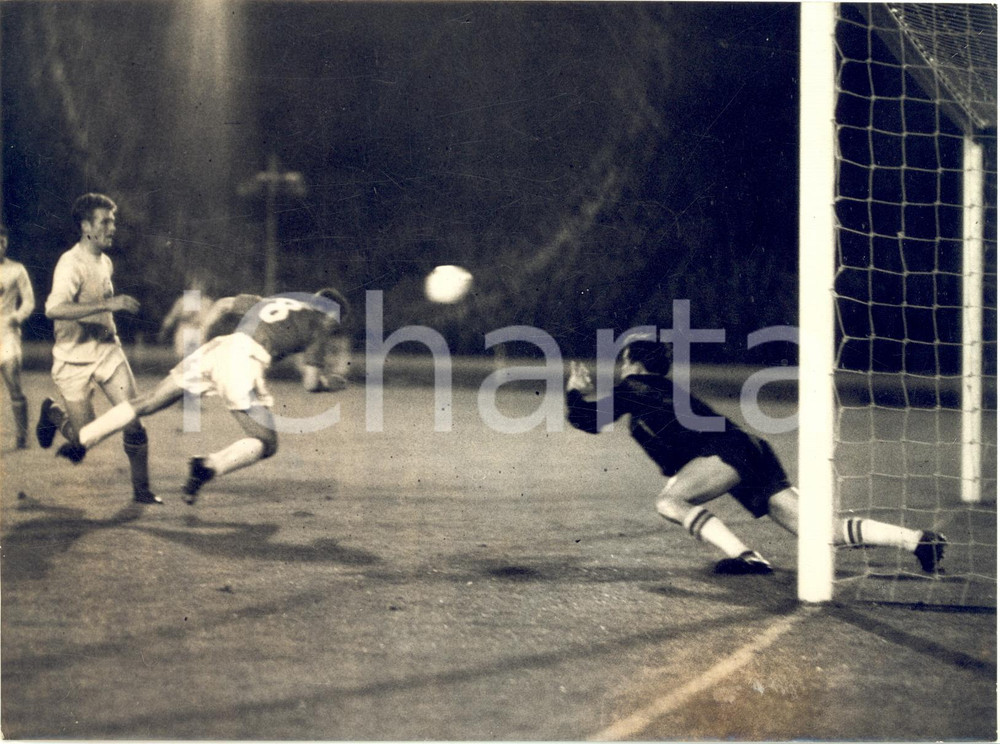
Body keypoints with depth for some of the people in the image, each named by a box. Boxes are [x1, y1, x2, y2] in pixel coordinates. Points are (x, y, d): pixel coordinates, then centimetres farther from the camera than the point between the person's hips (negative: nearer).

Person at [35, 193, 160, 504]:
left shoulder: (105, 262, 7)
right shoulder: (71, 264, -19)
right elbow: (54, 309, -35)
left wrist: (110, 330, 13)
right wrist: (108, 305, -37)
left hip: (108, 351, 6)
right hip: (74, 360, -6)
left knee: (132, 419, -8)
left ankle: (142, 490, 5)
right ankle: (53, 412, 32)